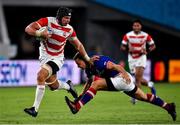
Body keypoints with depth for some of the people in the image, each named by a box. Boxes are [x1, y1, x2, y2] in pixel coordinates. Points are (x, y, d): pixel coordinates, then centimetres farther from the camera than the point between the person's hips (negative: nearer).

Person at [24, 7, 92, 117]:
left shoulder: (69, 29, -5)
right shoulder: (48, 21, -13)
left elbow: (78, 45, 11)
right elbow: (28, 29, -18)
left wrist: (87, 59, 13)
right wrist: (40, 33, -36)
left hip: (57, 58, -2)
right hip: (45, 56, 2)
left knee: (41, 75, -25)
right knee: (54, 85, 4)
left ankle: (35, 109, -23)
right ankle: (68, 86, 42)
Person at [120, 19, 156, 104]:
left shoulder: (145, 36, -7)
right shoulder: (128, 35, -5)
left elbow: (153, 46, 3)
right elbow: (122, 47, 1)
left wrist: (147, 51, -16)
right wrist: (128, 49, -20)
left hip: (141, 57, -2)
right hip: (131, 58, 2)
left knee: (138, 76, -17)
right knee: (138, 78, 5)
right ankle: (150, 84, 35)